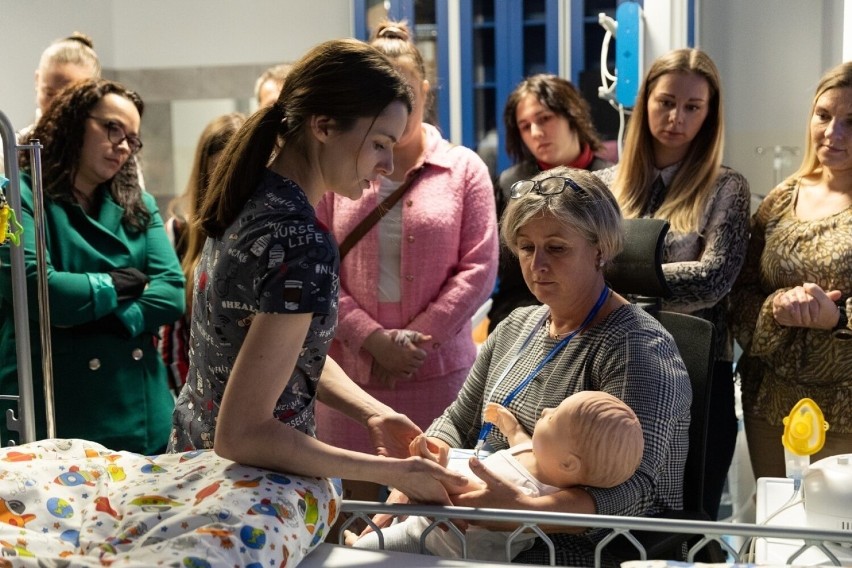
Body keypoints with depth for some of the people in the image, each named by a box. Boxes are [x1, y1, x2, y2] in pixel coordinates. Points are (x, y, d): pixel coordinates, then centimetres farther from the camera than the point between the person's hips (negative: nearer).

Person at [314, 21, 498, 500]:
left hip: (439, 368, 0)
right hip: (351, 367, 1)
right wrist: (373, 338, -9)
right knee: (358, 508, 4)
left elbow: (479, 268, 0)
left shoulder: (464, 169, 6)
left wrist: (414, 338, -8)